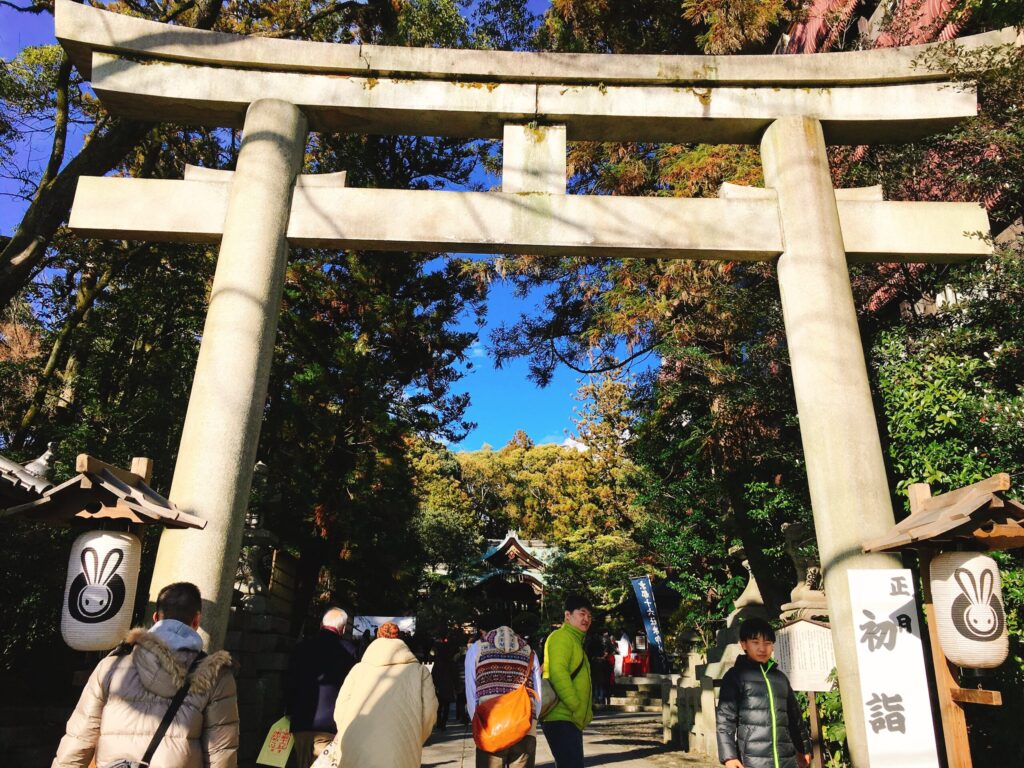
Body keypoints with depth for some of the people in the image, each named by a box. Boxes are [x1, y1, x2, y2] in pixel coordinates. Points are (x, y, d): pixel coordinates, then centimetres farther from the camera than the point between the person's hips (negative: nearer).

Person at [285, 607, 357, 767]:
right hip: (329, 725, -4)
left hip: (300, 724, 4)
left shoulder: (301, 647, 5)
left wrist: (289, 715, 19)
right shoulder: (347, 649, -7)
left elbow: (290, 685, 9)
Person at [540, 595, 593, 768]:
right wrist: (576, 707, -21)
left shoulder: (575, 641, 23)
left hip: (570, 719, 10)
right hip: (561, 718, -10)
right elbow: (557, 673, -21)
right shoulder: (561, 637, -9)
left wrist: (586, 711, 16)